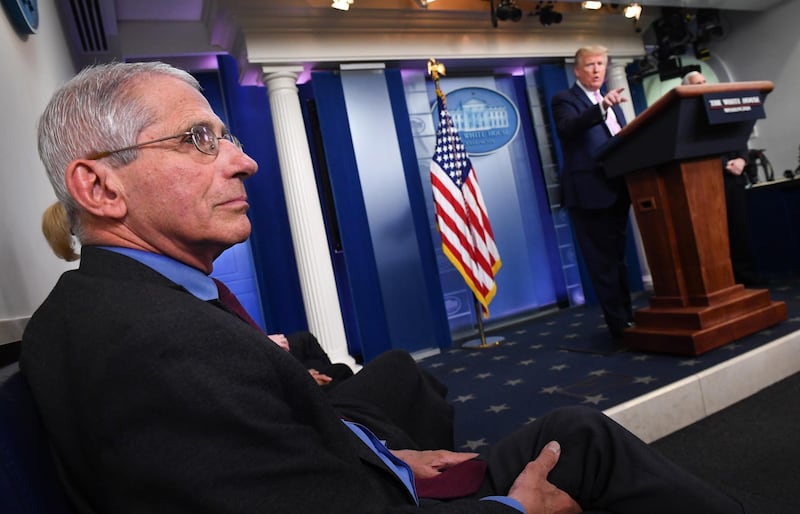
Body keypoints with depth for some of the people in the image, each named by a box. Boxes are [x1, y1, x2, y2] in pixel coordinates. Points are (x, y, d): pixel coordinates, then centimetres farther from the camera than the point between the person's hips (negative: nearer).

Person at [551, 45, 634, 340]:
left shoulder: (610, 101, 21)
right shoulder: (565, 100, -3)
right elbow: (567, 128, -25)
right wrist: (601, 107, -39)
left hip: (617, 189, 8)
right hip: (590, 192, -8)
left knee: (617, 258, 16)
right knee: (602, 262, -3)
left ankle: (627, 317, 27)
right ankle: (619, 324, 4)